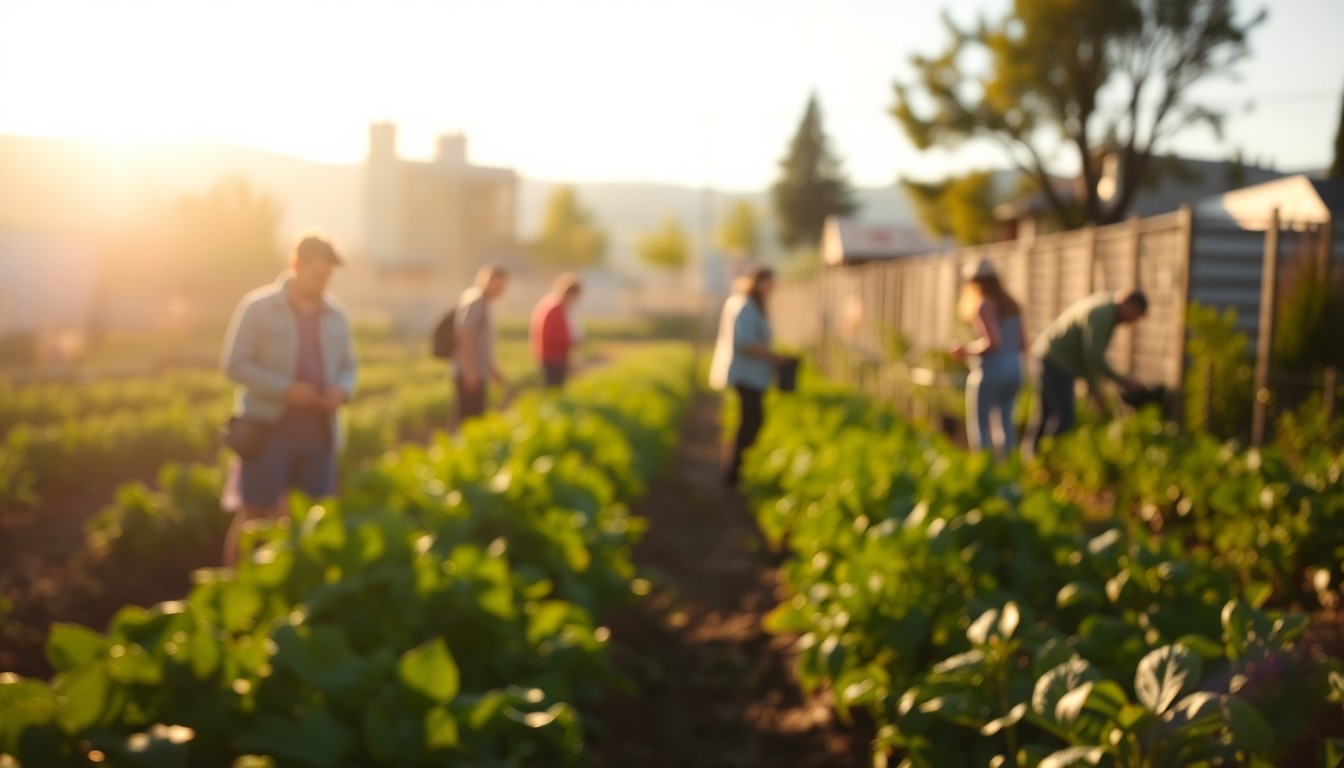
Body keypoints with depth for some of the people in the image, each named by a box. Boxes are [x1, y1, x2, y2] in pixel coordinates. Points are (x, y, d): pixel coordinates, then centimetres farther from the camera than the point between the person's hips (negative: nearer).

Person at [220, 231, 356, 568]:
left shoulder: (336, 315, 10)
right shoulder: (258, 307, -3)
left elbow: (348, 366, 17)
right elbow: (235, 364, -7)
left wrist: (343, 390, -7)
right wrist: (286, 389, -18)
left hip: (318, 432, 4)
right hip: (268, 429, -4)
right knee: (254, 514, -2)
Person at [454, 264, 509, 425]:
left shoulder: (482, 302, 18)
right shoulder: (475, 300, -12)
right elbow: (464, 334, -22)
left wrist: (492, 369, 28)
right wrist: (470, 370, -25)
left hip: (477, 373, 10)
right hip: (471, 374, -10)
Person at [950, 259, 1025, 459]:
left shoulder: (983, 305, -11)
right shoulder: (1011, 305, 12)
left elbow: (992, 342, -21)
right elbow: (1022, 344, 11)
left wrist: (966, 351, -9)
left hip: (990, 370, -8)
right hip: (1013, 368, 8)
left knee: (979, 427, 0)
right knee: (1004, 423, 14)